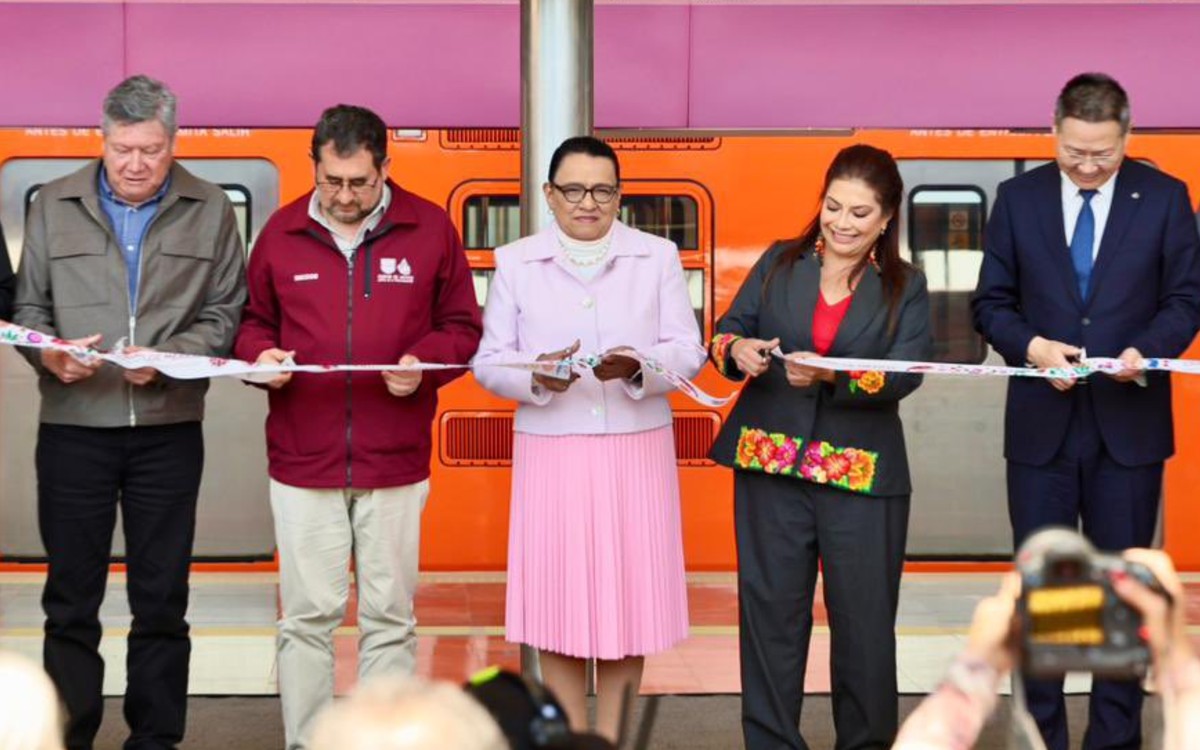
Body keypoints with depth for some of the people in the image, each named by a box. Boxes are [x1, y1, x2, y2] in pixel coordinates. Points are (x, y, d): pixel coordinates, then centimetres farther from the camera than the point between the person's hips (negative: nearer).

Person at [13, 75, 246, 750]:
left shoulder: (210, 210, 5)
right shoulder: (56, 205, 7)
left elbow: (224, 313, 4)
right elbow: (29, 306, 10)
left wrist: (168, 358, -13)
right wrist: (50, 355, -11)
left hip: (169, 427, 0)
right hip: (73, 424, 0)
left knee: (162, 597, 6)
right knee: (71, 597, 3)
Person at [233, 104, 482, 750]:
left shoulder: (430, 229, 2)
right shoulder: (282, 231, 4)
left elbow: (462, 327, 7)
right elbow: (252, 321, 15)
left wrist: (423, 362, -12)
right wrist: (261, 353, -7)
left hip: (396, 461, 0)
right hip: (302, 456, 0)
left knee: (390, 617, 7)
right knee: (307, 616, 3)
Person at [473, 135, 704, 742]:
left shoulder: (658, 257, 6)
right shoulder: (515, 262, 5)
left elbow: (689, 351, 1)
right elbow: (489, 362, 1)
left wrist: (638, 367, -19)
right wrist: (536, 376, -19)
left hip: (637, 451, 1)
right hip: (552, 452, 0)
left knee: (629, 593, 3)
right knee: (556, 600, 0)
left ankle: (611, 736, 13)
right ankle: (572, 737, 10)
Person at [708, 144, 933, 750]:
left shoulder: (905, 288, 3)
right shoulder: (779, 264, 8)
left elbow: (906, 372, -10)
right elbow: (728, 330, 4)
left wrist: (831, 375, -26)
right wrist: (737, 350, -20)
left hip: (862, 475, -1)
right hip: (770, 469, 1)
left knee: (863, 619, 5)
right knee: (770, 611, 4)